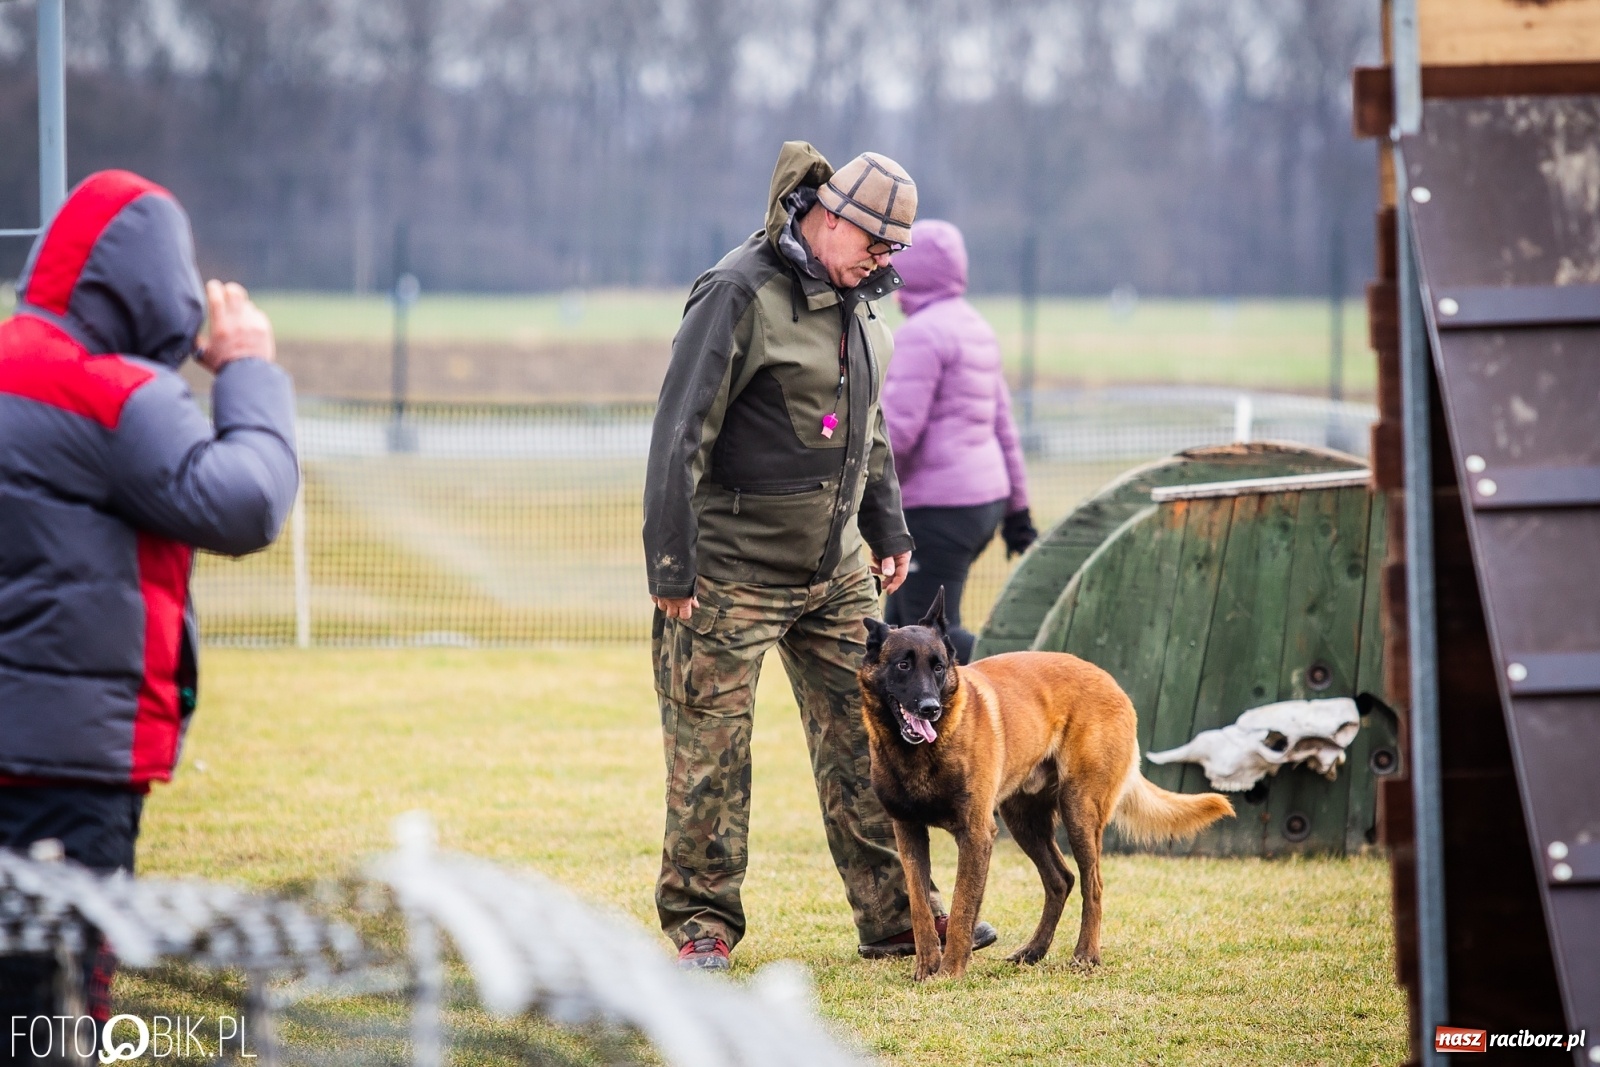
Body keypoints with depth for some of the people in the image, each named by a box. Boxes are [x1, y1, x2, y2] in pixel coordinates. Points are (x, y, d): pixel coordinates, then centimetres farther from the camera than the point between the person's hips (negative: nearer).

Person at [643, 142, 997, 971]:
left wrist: (887, 528, 20)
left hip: (836, 569, 7)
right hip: (734, 569, -7)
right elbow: (679, 431, -17)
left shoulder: (853, 302, 11)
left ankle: (895, 916, 12)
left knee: (861, 744, 7)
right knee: (710, 752, -1)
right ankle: (701, 922, 7)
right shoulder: (740, 294, -15)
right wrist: (671, 563, -19)